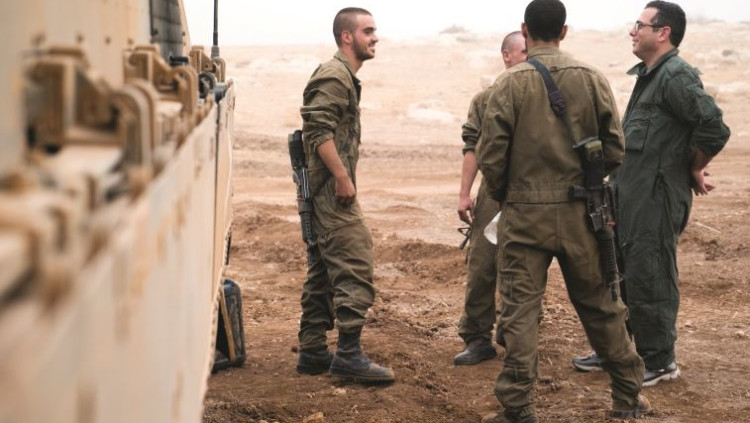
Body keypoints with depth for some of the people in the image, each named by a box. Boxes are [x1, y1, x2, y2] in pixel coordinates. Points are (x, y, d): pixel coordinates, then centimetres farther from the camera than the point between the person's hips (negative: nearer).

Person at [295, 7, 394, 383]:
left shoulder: (344, 77, 21)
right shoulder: (334, 76, -12)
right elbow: (319, 130, -22)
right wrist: (343, 177, -22)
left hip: (324, 192, 11)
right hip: (332, 189, -11)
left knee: (323, 271, 12)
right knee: (355, 267, -11)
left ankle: (312, 352, 17)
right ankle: (349, 355, -9)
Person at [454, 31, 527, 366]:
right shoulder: (486, 99, 7)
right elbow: (472, 148, 6)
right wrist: (464, 194, 0)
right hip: (494, 192, 0)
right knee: (481, 267, -2)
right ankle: (477, 339, 8)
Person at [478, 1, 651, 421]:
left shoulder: (511, 83, -7)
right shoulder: (592, 78, -1)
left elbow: (491, 156, -8)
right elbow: (616, 151, 1)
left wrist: (502, 195, 12)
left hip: (525, 215, -2)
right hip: (580, 214, 2)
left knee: (520, 311, 3)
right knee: (601, 305, 14)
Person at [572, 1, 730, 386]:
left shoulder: (677, 76, -16)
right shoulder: (649, 75, 15)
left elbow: (713, 129, -24)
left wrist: (694, 170, -10)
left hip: (656, 198, -10)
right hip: (629, 195, 10)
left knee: (649, 280, -1)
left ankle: (659, 361, 11)